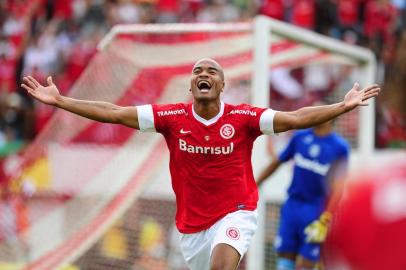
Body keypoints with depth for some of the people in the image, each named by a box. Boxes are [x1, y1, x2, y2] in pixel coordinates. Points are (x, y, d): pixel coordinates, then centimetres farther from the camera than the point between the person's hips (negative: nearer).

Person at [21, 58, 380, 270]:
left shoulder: (243, 118, -10)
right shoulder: (173, 118, -6)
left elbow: (297, 118, -14)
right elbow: (113, 113, -6)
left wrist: (343, 107, -26)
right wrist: (58, 100, -9)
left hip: (236, 213, -3)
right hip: (192, 223, 3)